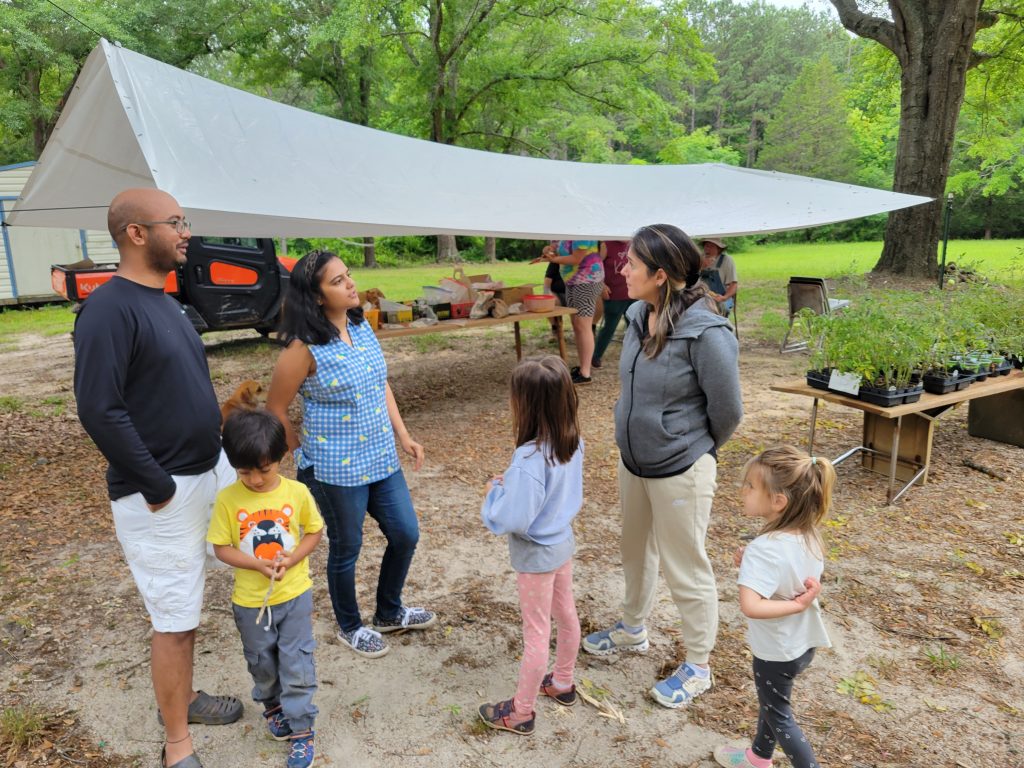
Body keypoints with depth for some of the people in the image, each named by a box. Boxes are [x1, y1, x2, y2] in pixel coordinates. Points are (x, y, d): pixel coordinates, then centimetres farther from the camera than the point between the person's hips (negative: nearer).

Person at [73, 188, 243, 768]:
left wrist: (220, 455, 11)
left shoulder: (165, 301, 11)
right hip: (161, 494, -8)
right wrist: (159, 486, -18)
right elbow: (99, 411, -22)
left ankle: (184, 697, 40)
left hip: (209, 474, 8)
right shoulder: (109, 310, -18)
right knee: (175, 620, 3)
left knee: (188, 604, 21)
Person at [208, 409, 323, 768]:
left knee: (298, 666, 6)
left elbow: (314, 532, -1)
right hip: (251, 601, 1)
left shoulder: (297, 492, -14)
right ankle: (273, 707, 48)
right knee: (262, 664, 22)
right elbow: (221, 548, -9)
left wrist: (292, 558, -19)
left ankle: (302, 730, 23)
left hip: (295, 595, -1)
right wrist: (258, 565, -24)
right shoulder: (228, 500, -15)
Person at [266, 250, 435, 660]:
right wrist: (306, 454, -1)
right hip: (335, 470, -7)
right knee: (346, 548, 12)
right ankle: (350, 626, 39)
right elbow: (276, 410, -11)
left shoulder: (362, 326, 1)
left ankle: (389, 613, 40)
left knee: (406, 534, 15)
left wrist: (403, 435, 7)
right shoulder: (304, 348, -20)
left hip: (382, 458, 7)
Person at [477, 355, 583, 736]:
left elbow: (514, 520, -31)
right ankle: (562, 683, 47)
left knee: (536, 632, 8)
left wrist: (495, 491, -13)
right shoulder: (573, 442, -9)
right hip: (563, 540, 8)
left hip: (536, 554, -8)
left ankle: (520, 713, 28)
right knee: (566, 615, 24)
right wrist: (513, 486, 2)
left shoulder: (530, 458, -34)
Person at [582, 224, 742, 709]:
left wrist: (691, 450, 1)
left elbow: (727, 411, -15)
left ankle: (697, 668, 33)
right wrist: (636, 437, 13)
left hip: (679, 473, -7)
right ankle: (633, 630, 50)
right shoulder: (638, 317, -4)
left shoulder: (705, 333, -26)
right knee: (636, 552, 25)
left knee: (686, 570, 10)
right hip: (632, 462, 8)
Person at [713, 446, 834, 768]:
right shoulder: (809, 536, -11)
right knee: (771, 700, 30)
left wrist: (797, 606, -32)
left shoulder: (763, 549, -34)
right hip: (805, 641, 8)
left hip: (777, 651, -8)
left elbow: (750, 606, -46)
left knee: (778, 714, 19)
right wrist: (750, 565, -10)